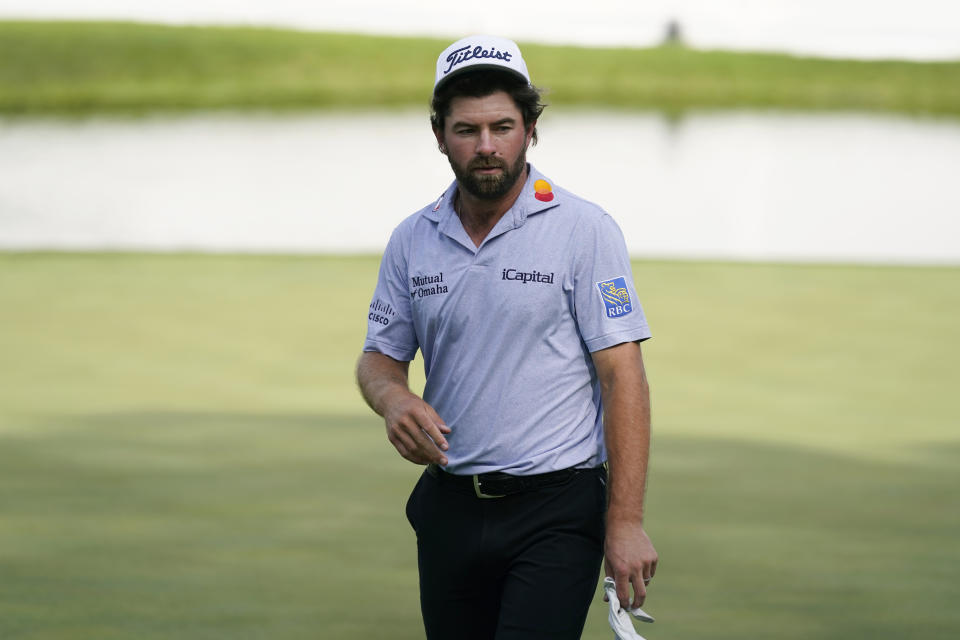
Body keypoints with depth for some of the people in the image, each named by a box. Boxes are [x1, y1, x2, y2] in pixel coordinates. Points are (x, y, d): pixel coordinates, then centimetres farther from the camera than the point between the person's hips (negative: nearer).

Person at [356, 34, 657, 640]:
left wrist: (625, 520, -15)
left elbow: (622, 377, -8)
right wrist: (394, 399, -11)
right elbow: (379, 356, 15)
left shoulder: (585, 231, -5)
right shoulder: (412, 242, 8)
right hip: (449, 510, 5)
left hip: (556, 513, -5)